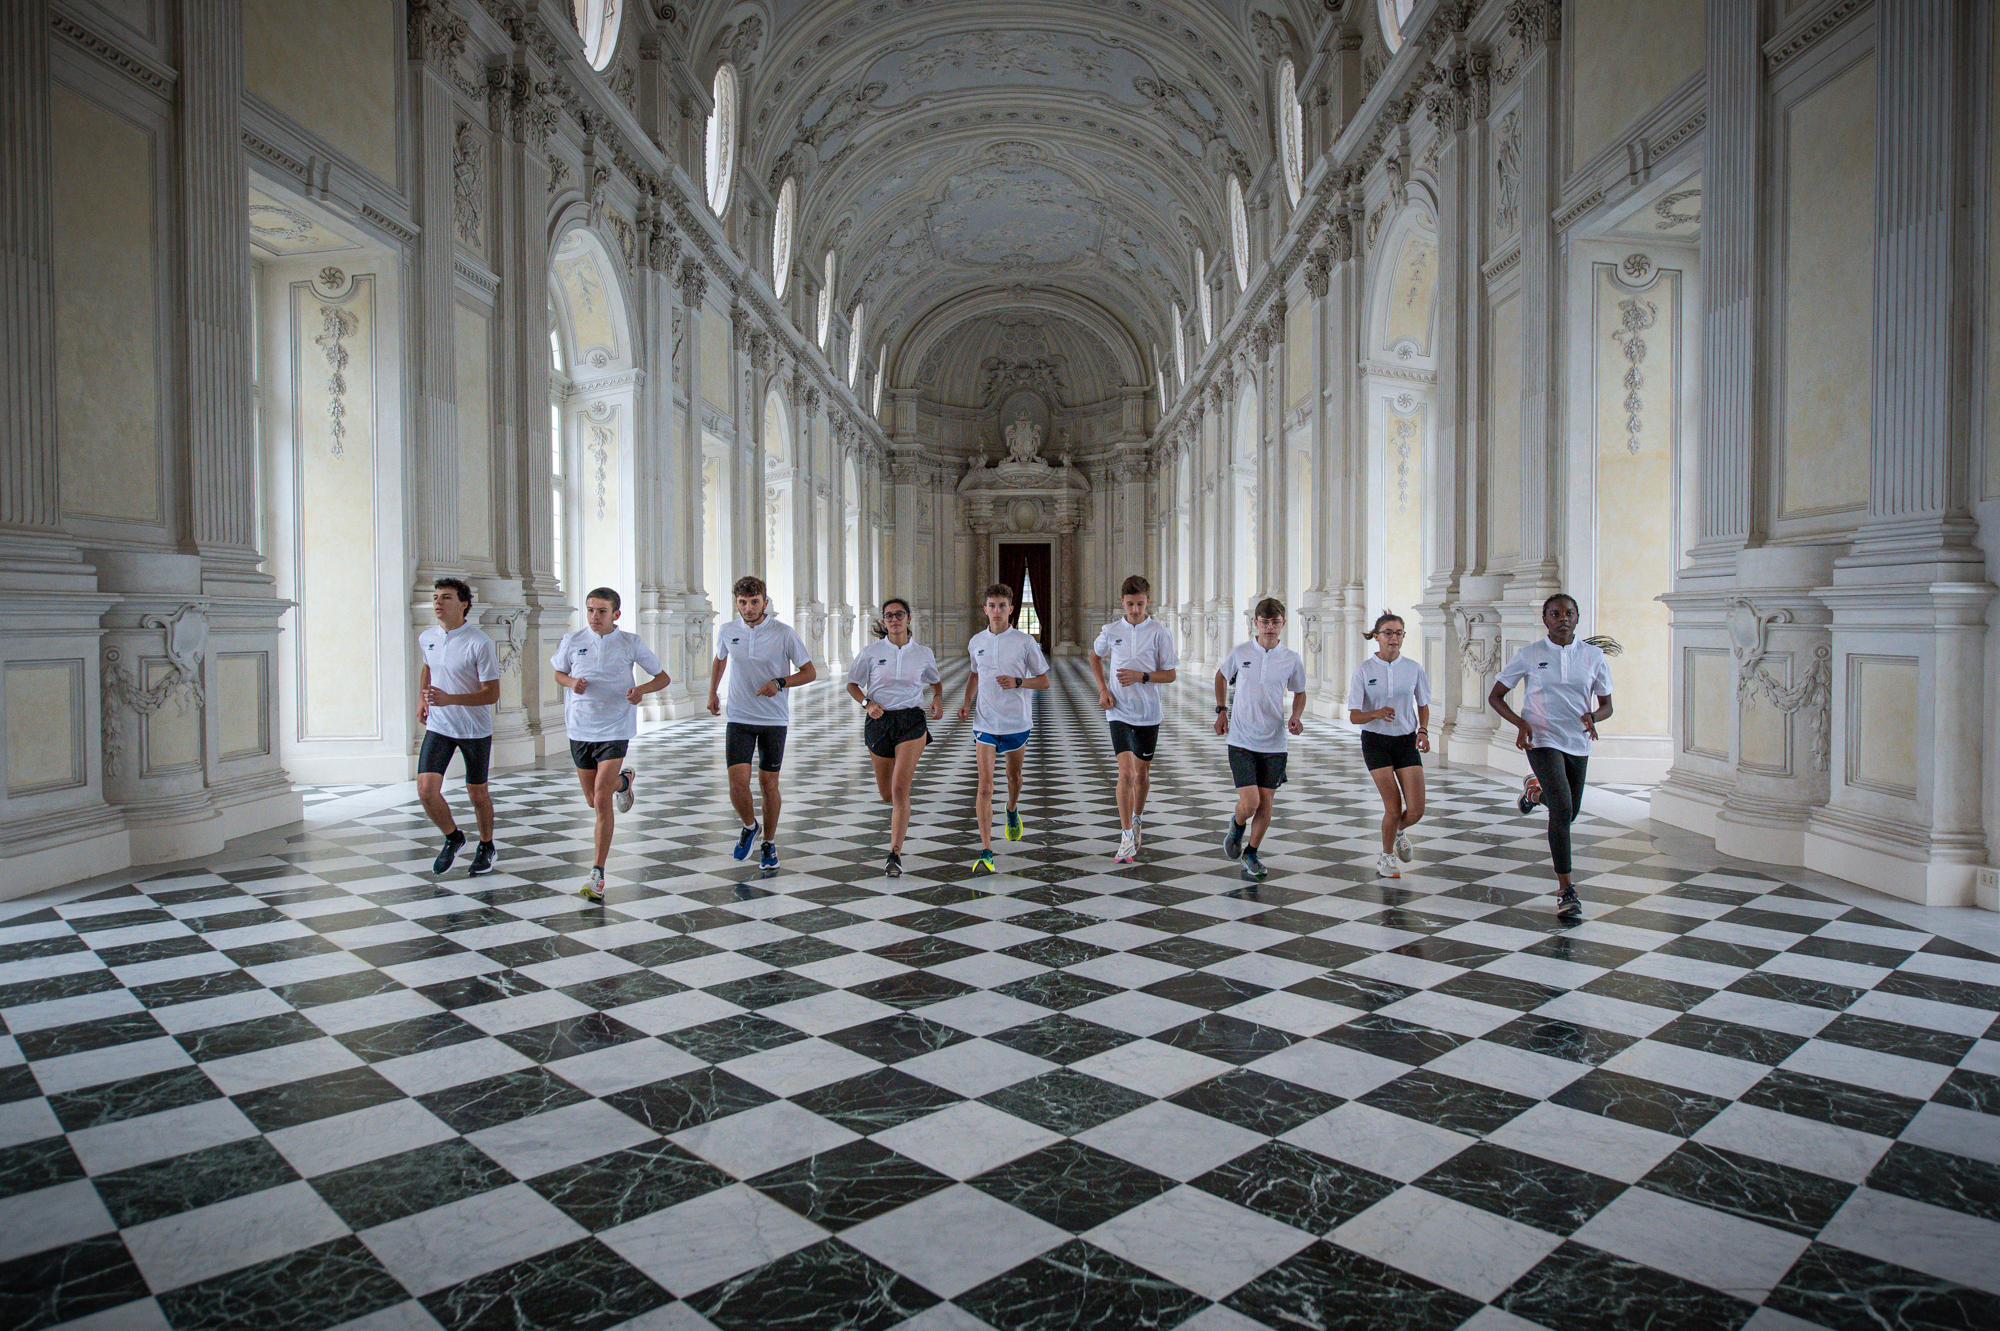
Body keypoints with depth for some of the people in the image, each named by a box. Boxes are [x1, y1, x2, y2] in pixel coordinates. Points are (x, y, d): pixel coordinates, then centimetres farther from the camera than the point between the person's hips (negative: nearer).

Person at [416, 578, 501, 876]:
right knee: (426, 789, -9)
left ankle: (486, 847, 33)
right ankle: (452, 838, 17)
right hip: (438, 726, 4)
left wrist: (449, 699, -29)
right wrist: (421, 699, 14)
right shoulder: (426, 638, 2)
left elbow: (492, 693, -18)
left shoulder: (480, 643, -17)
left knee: (477, 794, 8)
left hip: (475, 730, -4)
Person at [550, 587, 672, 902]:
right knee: (593, 801, 15)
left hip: (615, 730, -3)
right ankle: (623, 780, 49)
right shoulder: (572, 641, 1)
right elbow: (558, 672, 17)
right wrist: (571, 682, -6)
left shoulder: (631, 643, -4)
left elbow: (663, 677, 3)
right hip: (579, 730, 3)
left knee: (602, 802, -13)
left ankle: (597, 874, -5)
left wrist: (642, 689, -18)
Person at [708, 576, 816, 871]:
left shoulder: (784, 633, -8)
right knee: (738, 783, -11)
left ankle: (769, 843, 23)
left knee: (769, 784, 5)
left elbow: (810, 672, -3)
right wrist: (713, 692, 23)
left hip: (774, 720, -1)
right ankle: (749, 827, 19)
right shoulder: (727, 631, 1)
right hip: (739, 719, 1)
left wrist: (780, 683, -18)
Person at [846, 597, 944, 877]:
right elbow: (852, 684, 8)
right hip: (879, 721, 2)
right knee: (887, 794, 12)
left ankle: (895, 854, -16)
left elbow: (936, 680, 21)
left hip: (911, 721, -2)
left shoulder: (923, 653, 3)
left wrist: (938, 698, 1)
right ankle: (900, 820, 50)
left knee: (900, 788, -17)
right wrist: (867, 704, -10)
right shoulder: (872, 652, 0)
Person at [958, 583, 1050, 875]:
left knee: (1014, 776, 19)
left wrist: (1017, 682, -17)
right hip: (985, 723, 1)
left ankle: (1012, 811, 54)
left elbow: (1044, 681, 0)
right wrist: (967, 702, 6)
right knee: (985, 786, -9)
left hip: (1017, 722, -1)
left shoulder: (1025, 642, -6)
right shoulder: (976, 642, 4)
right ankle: (985, 853, -10)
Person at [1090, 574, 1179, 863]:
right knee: (1125, 774, -9)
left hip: (1148, 713, 0)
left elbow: (1171, 674, -2)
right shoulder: (1111, 631, 1)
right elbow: (1095, 656, 20)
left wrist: (1141, 676, -18)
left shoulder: (1160, 633, -6)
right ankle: (1127, 838, -3)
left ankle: (1136, 820, 37)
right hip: (1119, 712, 0)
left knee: (1142, 774, 11)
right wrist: (1103, 689, 6)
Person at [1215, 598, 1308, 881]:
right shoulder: (1240, 653, -3)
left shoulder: (1292, 659, -1)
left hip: (1274, 743, 2)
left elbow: (1299, 692, 16)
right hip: (1242, 741, -1)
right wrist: (1221, 710, 7)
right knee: (1249, 802, -11)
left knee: (1265, 803, 4)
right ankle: (1237, 826, 25)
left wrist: (1296, 717, -2)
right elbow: (1221, 677, 17)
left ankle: (1251, 853, 26)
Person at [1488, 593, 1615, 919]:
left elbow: (1607, 705, 8)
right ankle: (1566, 890, -16)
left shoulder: (1593, 656, 1)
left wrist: (1593, 716, -16)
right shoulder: (1530, 655, -5)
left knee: (1571, 812, 17)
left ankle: (1539, 791, 53)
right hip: (1543, 741, -4)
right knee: (1562, 808, -20)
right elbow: (1495, 697, 0)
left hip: (1578, 743, 4)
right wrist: (1521, 724, -16)